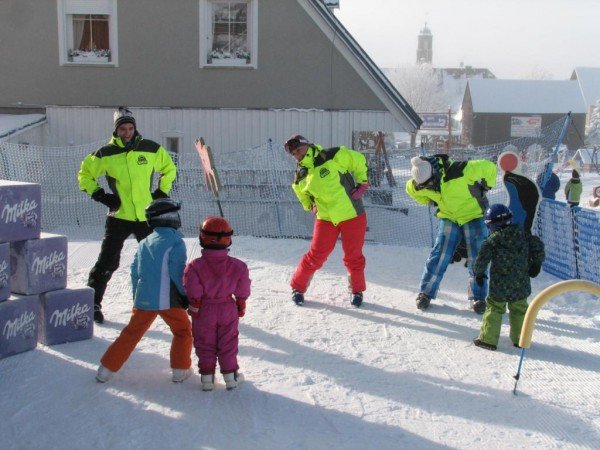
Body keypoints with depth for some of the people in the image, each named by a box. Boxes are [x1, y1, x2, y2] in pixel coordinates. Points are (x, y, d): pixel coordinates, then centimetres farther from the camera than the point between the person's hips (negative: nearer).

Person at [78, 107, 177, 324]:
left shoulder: (151, 149, -1)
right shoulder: (106, 153, -4)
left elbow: (169, 168, 16)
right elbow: (85, 173, 10)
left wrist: (162, 192, 8)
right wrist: (98, 194, -1)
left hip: (146, 216, 2)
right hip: (119, 216, -1)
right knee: (108, 262, -4)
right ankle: (92, 303, 7)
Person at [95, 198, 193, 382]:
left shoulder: (144, 243, 12)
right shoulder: (176, 242, -8)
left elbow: (135, 271, 15)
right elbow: (177, 273, -12)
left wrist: (137, 296, 24)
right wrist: (186, 295, -2)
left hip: (143, 298, 6)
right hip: (167, 299, -5)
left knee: (131, 333, 15)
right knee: (183, 331, 14)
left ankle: (106, 370, 16)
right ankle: (181, 370, 14)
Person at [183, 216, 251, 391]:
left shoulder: (195, 266, -17)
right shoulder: (238, 266, -10)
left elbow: (194, 294, -12)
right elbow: (242, 292, -1)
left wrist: (194, 310, 2)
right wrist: (241, 309, 13)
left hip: (204, 312, -1)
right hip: (228, 310, 2)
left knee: (205, 345, 13)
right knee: (228, 344, 14)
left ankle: (207, 377, 16)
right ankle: (230, 375, 20)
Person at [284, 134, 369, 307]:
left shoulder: (334, 156, -11)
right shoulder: (300, 179, 1)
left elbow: (359, 160, 1)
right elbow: (304, 196, 21)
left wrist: (362, 182, -2)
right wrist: (312, 206, 3)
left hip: (352, 215, -2)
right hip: (325, 219, 2)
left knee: (353, 256, 6)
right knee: (316, 256, 0)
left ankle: (357, 290, 28)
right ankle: (298, 287, 19)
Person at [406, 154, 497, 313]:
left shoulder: (461, 171, -31)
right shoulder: (420, 186, -16)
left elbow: (489, 167, -20)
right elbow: (411, 189, 8)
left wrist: (485, 188, -10)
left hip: (473, 215, -2)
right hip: (448, 218, 3)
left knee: (476, 258, -5)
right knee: (439, 255, -6)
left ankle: (478, 298, 6)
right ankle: (425, 293, 5)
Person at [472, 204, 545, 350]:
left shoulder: (493, 239, -11)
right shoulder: (522, 234, 3)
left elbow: (482, 257, -16)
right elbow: (538, 246, 4)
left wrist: (478, 273, -1)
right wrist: (536, 264, 16)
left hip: (500, 285, -4)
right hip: (521, 284, 4)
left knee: (494, 309, 5)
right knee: (519, 309, 17)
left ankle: (488, 339, 6)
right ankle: (520, 339, 25)